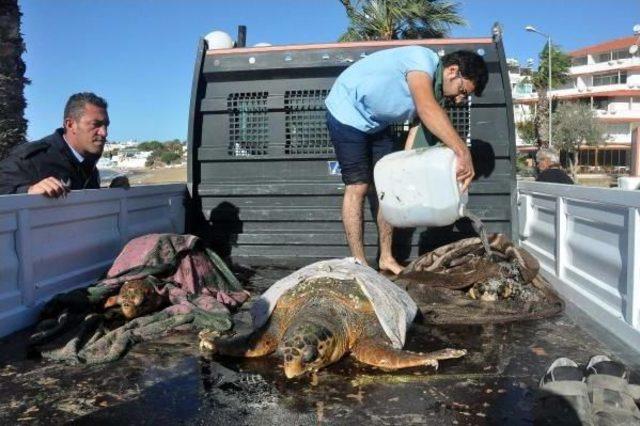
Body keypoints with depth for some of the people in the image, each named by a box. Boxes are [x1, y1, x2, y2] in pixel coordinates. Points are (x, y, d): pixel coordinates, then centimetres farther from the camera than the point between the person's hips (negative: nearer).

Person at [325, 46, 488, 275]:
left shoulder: (434, 90, -1)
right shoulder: (422, 59, -28)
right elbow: (426, 109, -46)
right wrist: (463, 152, -52)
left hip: (377, 124, 9)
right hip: (347, 112, -8)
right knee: (358, 187, -11)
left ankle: (386, 258, 10)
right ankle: (359, 264, -6)